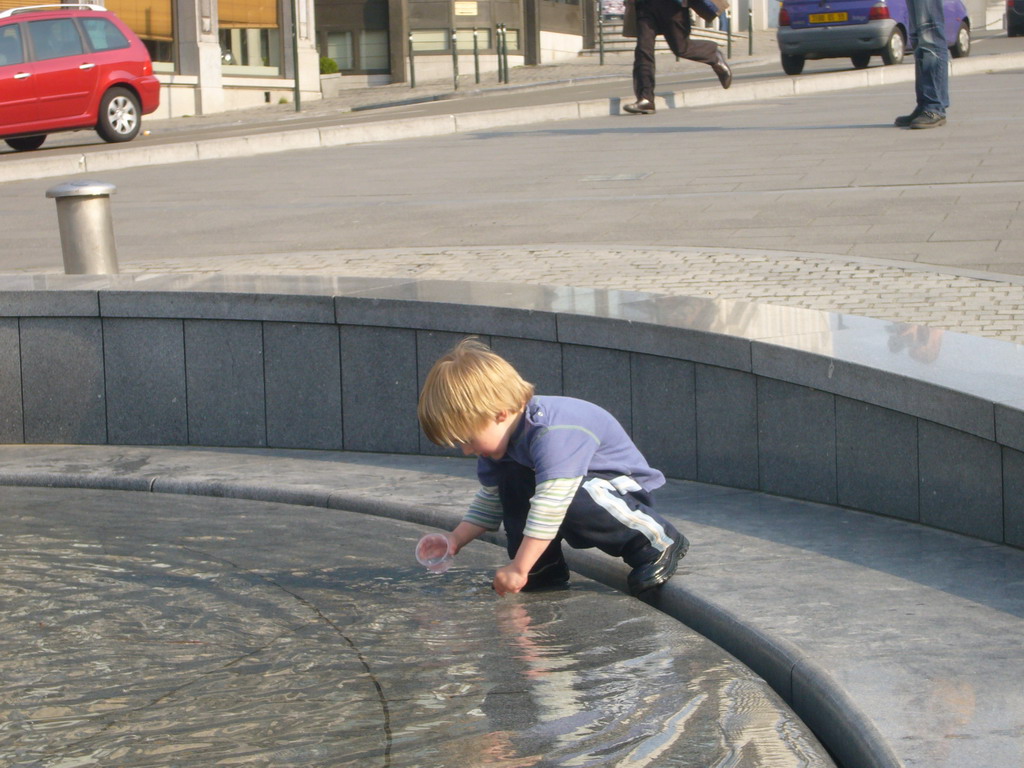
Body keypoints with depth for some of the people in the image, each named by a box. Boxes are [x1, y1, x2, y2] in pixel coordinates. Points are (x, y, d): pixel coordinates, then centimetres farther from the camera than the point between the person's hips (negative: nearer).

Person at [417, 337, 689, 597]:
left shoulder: (554, 434, -34)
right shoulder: (504, 437, -3)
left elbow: (551, 505, -39)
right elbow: (490, 501, 11)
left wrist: (518, 569, -38)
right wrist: (455, 540, 1)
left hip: (625, 486, -9)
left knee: (576, 502, -38)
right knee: (509, 480, -6)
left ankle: (656, 540, -18)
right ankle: (545, 569, -1)